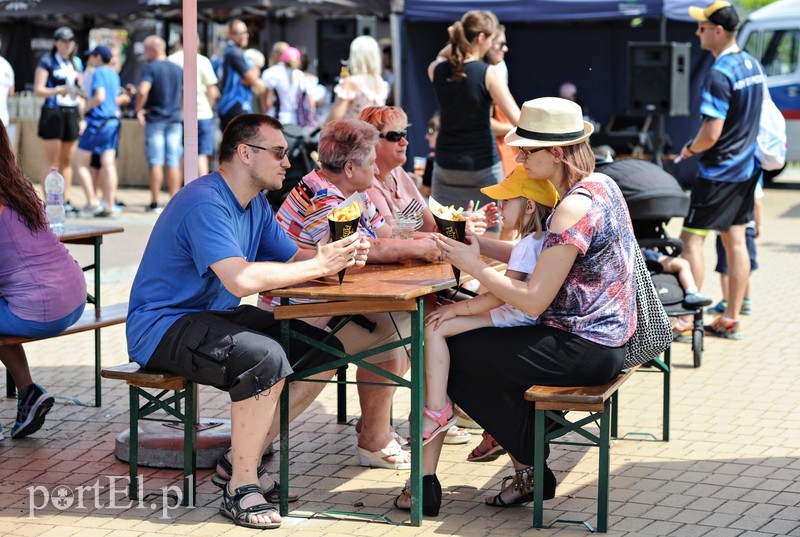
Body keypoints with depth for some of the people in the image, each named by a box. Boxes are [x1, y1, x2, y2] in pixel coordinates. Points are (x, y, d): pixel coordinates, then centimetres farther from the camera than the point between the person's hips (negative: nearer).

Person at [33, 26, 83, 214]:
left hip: (72, 114, 5)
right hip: (52, 114, -5)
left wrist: (82, 117, 15)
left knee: (67, 160, 6)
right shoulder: (47, 62, -1)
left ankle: (66, 200, 9)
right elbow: (38, 90, -8)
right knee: (51, 160, -5)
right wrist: (59, 90, -22)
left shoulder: (76, 63, 16)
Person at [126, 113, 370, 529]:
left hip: (215, 316, 10)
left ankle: (242, 459, 7)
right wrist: (319, 265, -28)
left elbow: (292, 258, 7)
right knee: (266, 358, -34)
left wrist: (339, 257, -14)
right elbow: (241, 279, -33)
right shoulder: (205, 202, -22)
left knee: (324, 351, 1)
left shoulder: (256, 205, 11)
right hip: (163, 326, -10)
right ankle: (241, 487, -18)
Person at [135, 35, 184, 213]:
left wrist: (138, 109, -9)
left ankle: (155, 203, 0)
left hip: (155, 119, -5)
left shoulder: (150, 68, -8)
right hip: (175, 119, 5)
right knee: (173, 162, 5)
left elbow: (143, 91, -22)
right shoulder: (178, 69, 9)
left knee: (155, 162, -1)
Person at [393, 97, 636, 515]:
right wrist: (477, 243, 3)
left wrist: (473, 266, -12)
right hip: (603, 341, 10)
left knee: (448, 354, -2)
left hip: (581, 349, -10)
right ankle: (529, 473, 19)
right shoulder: (599, 186, 8)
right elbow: (542, 258, 13)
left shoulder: (575, 207, -22)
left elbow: (533, 301, -22)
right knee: (481, 349, 21)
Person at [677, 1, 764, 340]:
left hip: (719, 172, -9)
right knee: (735, 240, 10)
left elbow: (711, 134, -24)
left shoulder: (719, 75, -21)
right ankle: (731, 320, 14)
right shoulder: (753, 66, 8)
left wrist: (690, 149, -6)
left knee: (691, 237, -3)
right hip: (747, 166, 9)